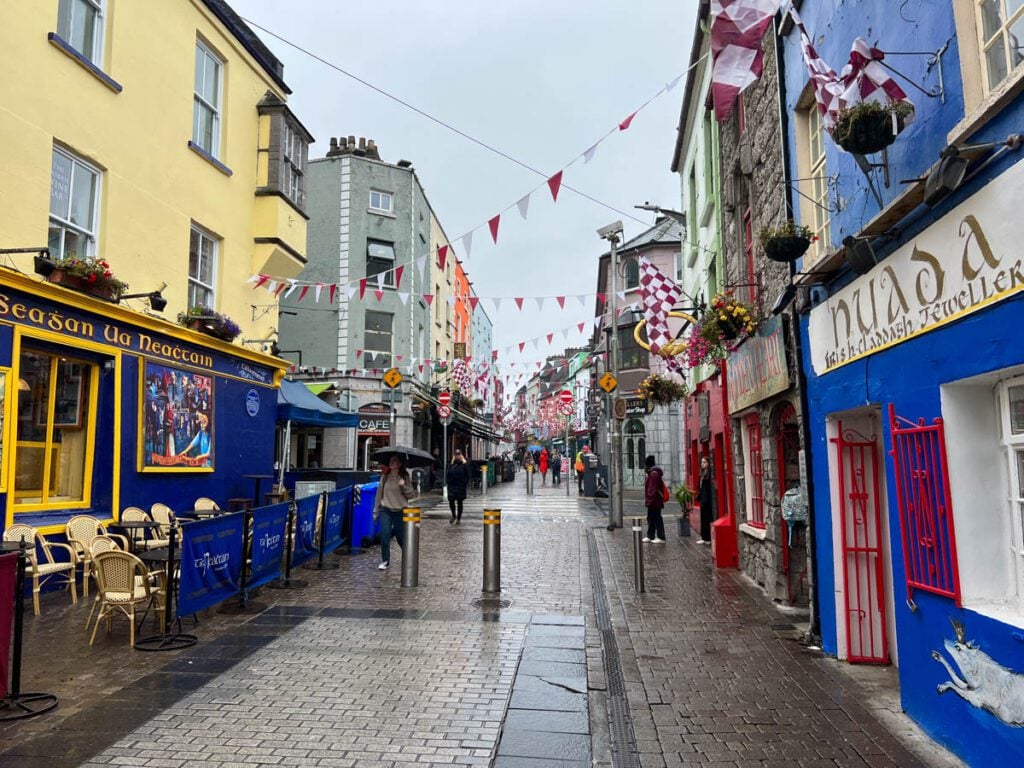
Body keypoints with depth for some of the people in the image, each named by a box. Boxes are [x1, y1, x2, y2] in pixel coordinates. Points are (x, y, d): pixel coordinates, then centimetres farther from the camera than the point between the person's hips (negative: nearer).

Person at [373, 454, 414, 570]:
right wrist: (376, 511, 8)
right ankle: (385, 561, 5)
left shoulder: (404, 477, -2)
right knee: (385, 535, -10)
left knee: (400, 536, 7)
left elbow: (410, 495, -4)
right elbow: (379, 493, 7)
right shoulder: (385, 476, 2)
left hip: (400, 511, -1)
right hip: (385, 510, 1)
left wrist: (404, 486, -21)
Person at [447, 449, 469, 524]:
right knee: (451, 501, -4)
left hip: (461, 486, -2)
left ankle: (459, 518, 16)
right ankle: (453, 516, 19)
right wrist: (448, 483, 1)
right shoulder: (451, 464, 8)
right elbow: (448, 475, 11)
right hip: (452, 486, 2)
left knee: (459, 502, 5)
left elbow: (467, 476, -1)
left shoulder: (464, 464, -1)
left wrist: (465, 484, -10)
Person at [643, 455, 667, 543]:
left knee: (656, 518, -5)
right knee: (651, 518, 15)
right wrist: (648, 499, 21)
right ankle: (650, 537, 22)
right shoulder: (652, 473, 16)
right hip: (653, 502, 11)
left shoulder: (654, 473, -18)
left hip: (654, 501, -11)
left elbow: (653, 489, -23)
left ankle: (661, 538, 0)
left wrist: (650, 499, -22)